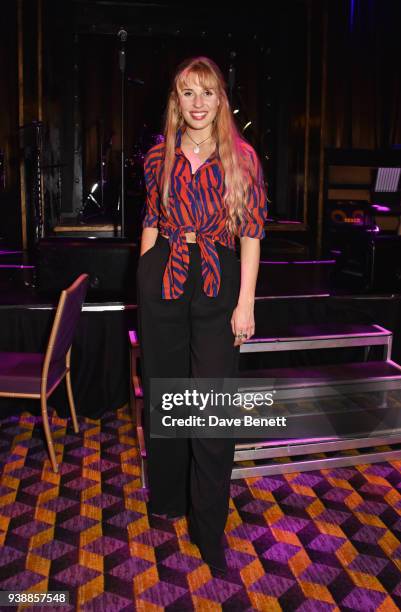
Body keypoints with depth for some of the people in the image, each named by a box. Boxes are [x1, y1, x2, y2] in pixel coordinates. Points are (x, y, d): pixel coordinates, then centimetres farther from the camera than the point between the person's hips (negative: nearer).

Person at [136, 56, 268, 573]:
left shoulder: (242, 157, 0)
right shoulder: (159, 156, 7)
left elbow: (251, 233, -3)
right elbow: (151, 224, 12)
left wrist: (246, 302, -9)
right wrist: (144, 282, 8)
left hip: (218, 282, -2)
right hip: (162, 279, 3)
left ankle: (208, 528, 15)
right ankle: (167, 496, 37)